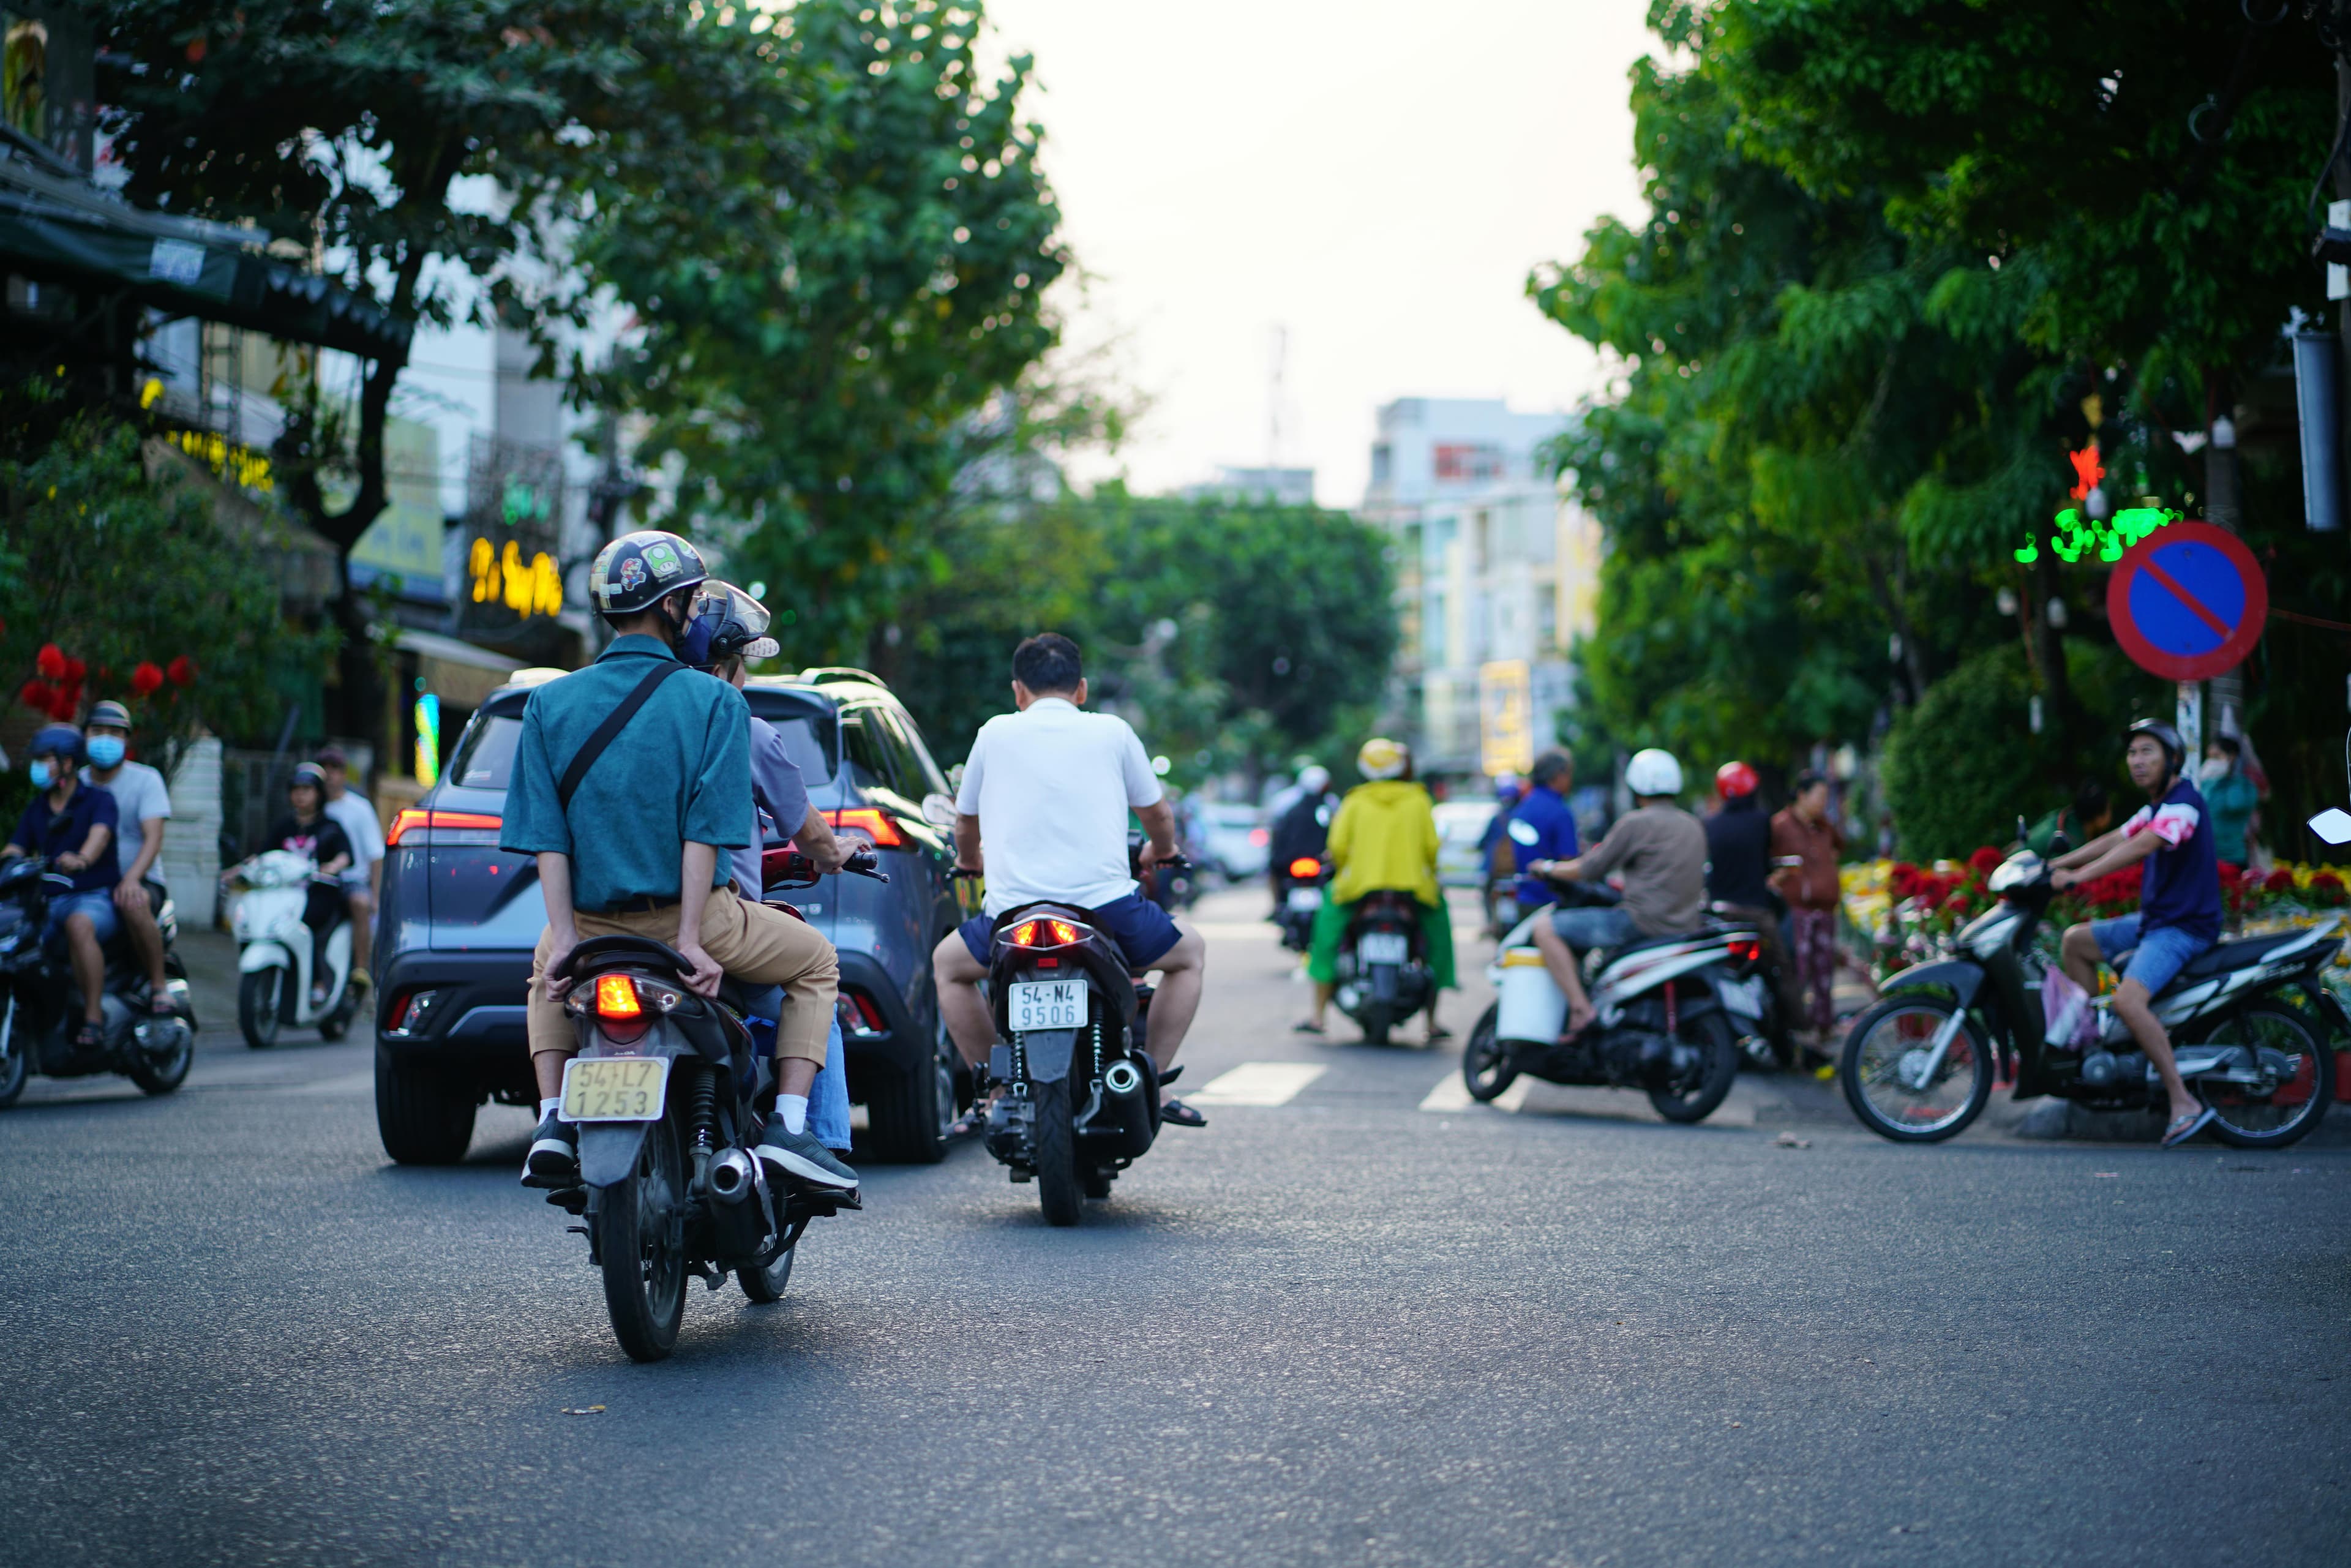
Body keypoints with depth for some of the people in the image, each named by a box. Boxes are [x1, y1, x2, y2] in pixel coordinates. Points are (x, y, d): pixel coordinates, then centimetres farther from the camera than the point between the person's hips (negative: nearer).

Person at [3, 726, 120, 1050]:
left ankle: (93, 1019, -41)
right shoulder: (36, 810, 18)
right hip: (49, 900, 6)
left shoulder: (98, 800, 0)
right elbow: (14, 851, 9)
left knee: (79, 925, -40)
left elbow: (99, 835, -21)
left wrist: (81, 860, -43)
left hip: (95, 897, -6)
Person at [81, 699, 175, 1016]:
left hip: (142, 881, -4)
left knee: (134, 904, -40)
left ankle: (159, 986, -26)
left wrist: (131, 879, -30)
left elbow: (154, 838, -12)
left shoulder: (146, 779, 0)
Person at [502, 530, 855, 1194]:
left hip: (593, 922, 3)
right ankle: (786, 1126, 5)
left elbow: (546, 835, -5)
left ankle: (554, 1121, 18)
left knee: (545, 972, 37)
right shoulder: (716, 701, -8)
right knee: (815, 965, 21)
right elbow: (706, 829, -16)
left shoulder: (549, 702, 2)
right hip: (691, 912, -3)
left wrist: (567, 939, -6)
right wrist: (689, 940, -17)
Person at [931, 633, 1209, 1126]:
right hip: (1106, 906, 0)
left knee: (948, 965, 30)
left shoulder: (995, 733, 11)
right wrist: (1160, 851, 46)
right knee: (1190, 953, 27)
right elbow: (1158, 815, 22)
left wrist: (971, 861, 49)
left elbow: (965, 822, 26)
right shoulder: (1112, 731, 10)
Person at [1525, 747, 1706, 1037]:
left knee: (1546, 930, -7)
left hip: (1645, 921, -9)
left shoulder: (1636, 823, -8)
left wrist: (1549, 868, 11)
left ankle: (1581, 1010, -17)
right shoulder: (1693, 825, 16)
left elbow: (1590, 870, -6)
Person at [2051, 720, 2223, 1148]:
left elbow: (2140, 846, -30)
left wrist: (2077, 876, -35)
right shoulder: (2155, 807, 16)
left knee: (2129, 1000, -28)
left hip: (2185, 927, -10)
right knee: (2075, 940, 13)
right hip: (2153, 920, 10)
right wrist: (2053, 865, 8)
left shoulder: (2184, 803, -17)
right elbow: (2113, 840, 16)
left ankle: (2184, 1103, -26)